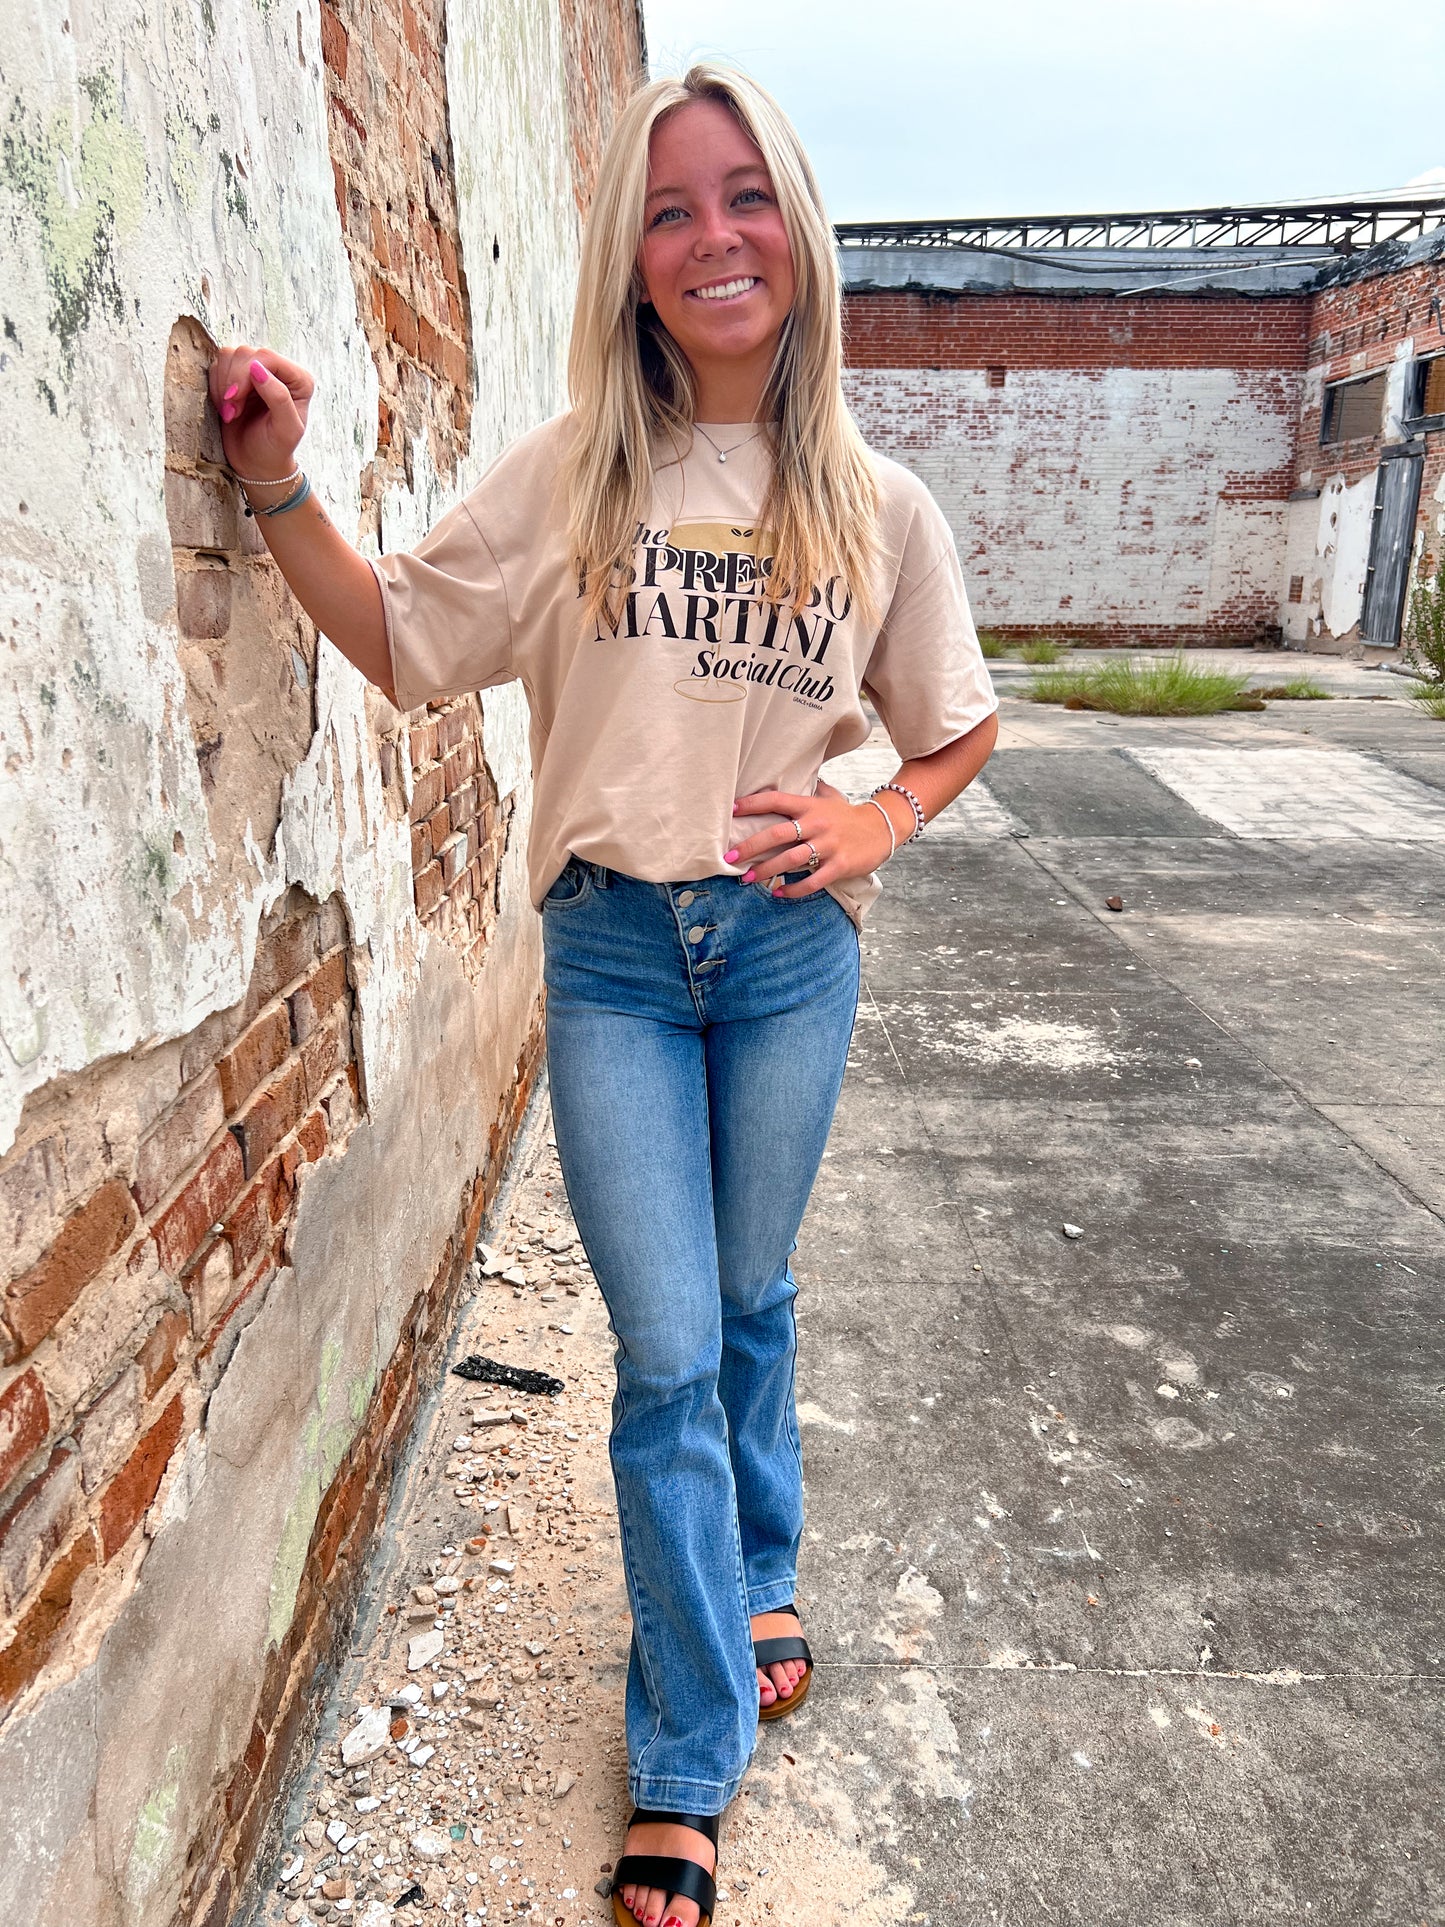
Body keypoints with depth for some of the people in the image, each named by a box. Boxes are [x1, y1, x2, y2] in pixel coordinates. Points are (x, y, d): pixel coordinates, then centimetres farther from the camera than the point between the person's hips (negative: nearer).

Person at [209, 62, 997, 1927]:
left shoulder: (877, 506, 3)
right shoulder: (569, 475, 0)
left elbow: (960, 725, 13)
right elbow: (406, 641, 5)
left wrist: (881, 817, -5)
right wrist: (281, 492, -7)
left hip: (788, 950, 1)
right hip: (612, 954, -1)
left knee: (749, 1306, 17)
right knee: (666, 1355, 1)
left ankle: (756, 1578, 47)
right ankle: (686, 1774, 22)